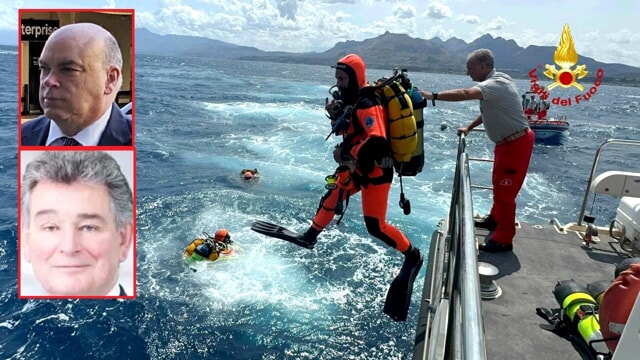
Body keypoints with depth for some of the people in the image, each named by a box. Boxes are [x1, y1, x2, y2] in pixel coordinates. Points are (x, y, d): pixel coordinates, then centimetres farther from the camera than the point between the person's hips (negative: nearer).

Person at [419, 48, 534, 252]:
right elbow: (489, 111, 21)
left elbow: (465, 94, -40)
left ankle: (504, 240, 6)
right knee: (498, 184, 22)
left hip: (517, 143, -10)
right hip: (507, 142, 10)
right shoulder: (492, 83, 9)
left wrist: (433, 96, -40)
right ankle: (495, 219, 41)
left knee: (505, 190, -4)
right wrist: (469, 128, 17)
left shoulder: (496, 84, -24)